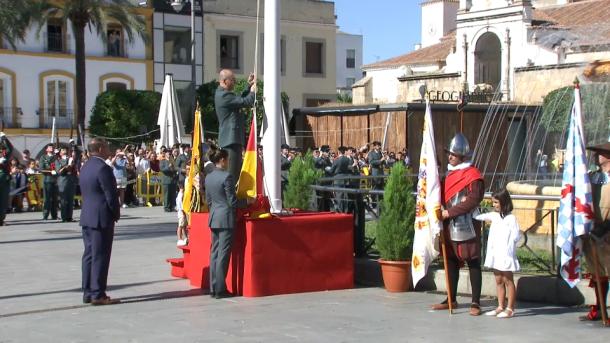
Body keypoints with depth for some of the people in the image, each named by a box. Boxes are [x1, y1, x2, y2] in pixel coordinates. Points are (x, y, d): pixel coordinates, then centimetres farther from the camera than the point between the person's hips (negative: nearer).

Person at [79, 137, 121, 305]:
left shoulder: (85, 167, 11)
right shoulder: (103, 168, -17)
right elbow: (111, 195, -18)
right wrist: (116, 214, -4)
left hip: (87, 217, 9)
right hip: (102, 218, -9)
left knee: (89, 255, 11)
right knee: (100, 256, -4)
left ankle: (87, 292, 15)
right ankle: (98, 294, -2)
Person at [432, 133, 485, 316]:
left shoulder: (473, 175, -10)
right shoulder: (450, 173, 14)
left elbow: (473, 200, -19)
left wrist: (449, 212, -20)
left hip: (466, 226, -8)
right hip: (450, 226, 8)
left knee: (473, 263, -1)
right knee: (451, 262, 12)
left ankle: (475, 303, 2)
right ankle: (451, 299, 22)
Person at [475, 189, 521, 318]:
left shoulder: (511, 218, -11)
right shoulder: (494, 216, 10)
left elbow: (516, 236, -14)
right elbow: (479, 217, 17)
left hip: (506, 254, -7)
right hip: (495, 254, 7)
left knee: (508, 281, 0)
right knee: (498, 281, 12)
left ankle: (510, 308, 5)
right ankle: (500, 307, 19)